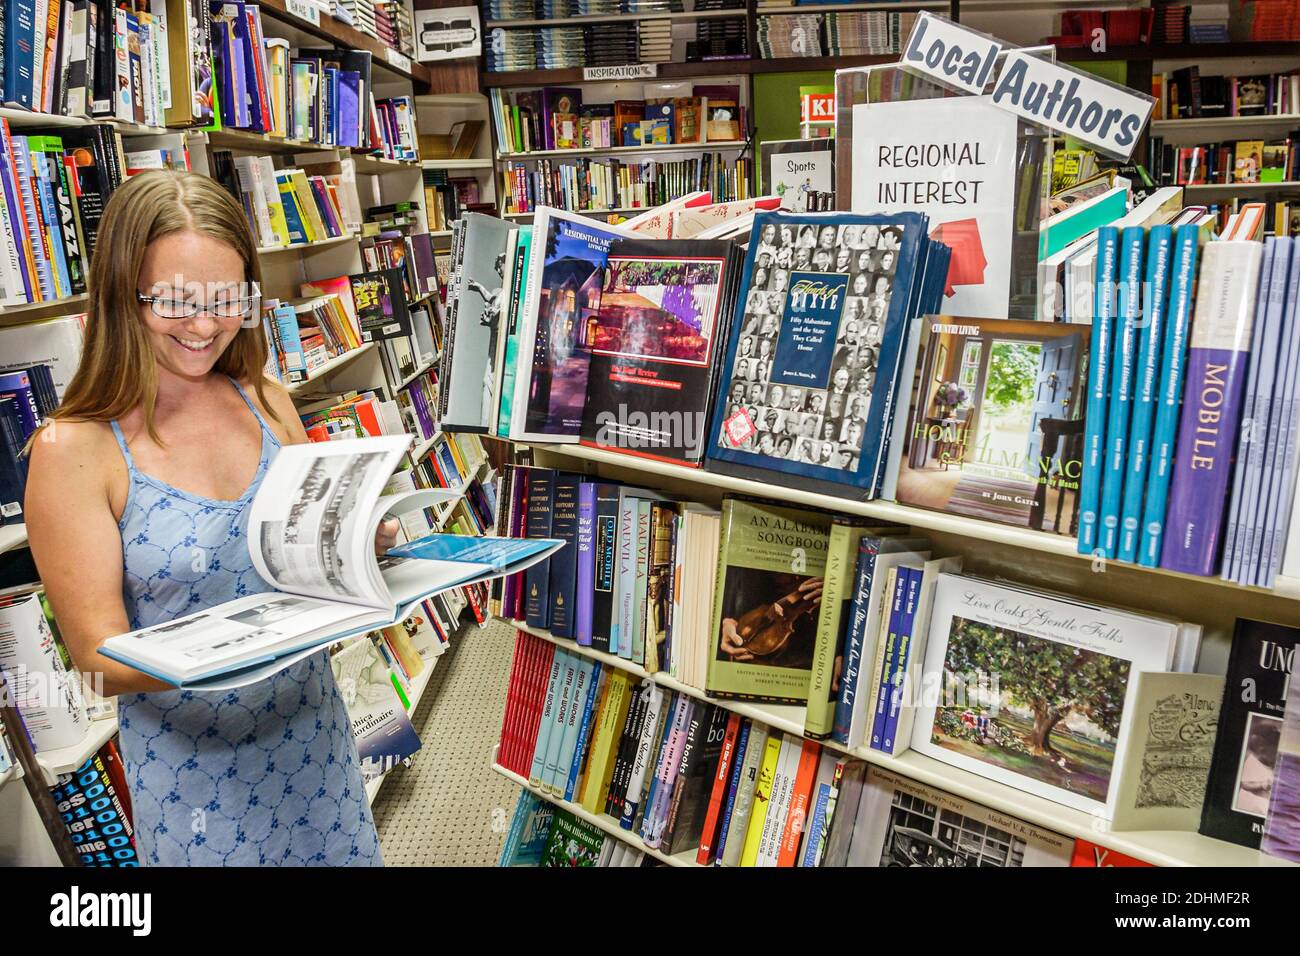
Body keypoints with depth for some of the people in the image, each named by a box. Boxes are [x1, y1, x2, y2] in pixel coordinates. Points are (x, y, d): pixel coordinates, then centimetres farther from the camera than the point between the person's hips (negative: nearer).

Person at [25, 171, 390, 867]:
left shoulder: (266, 402, -3)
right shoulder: (73, 449, -16)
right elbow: (100, 661, -15)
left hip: (311, 726, 5)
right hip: (190, 759, -4)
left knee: (339, 854, 21)